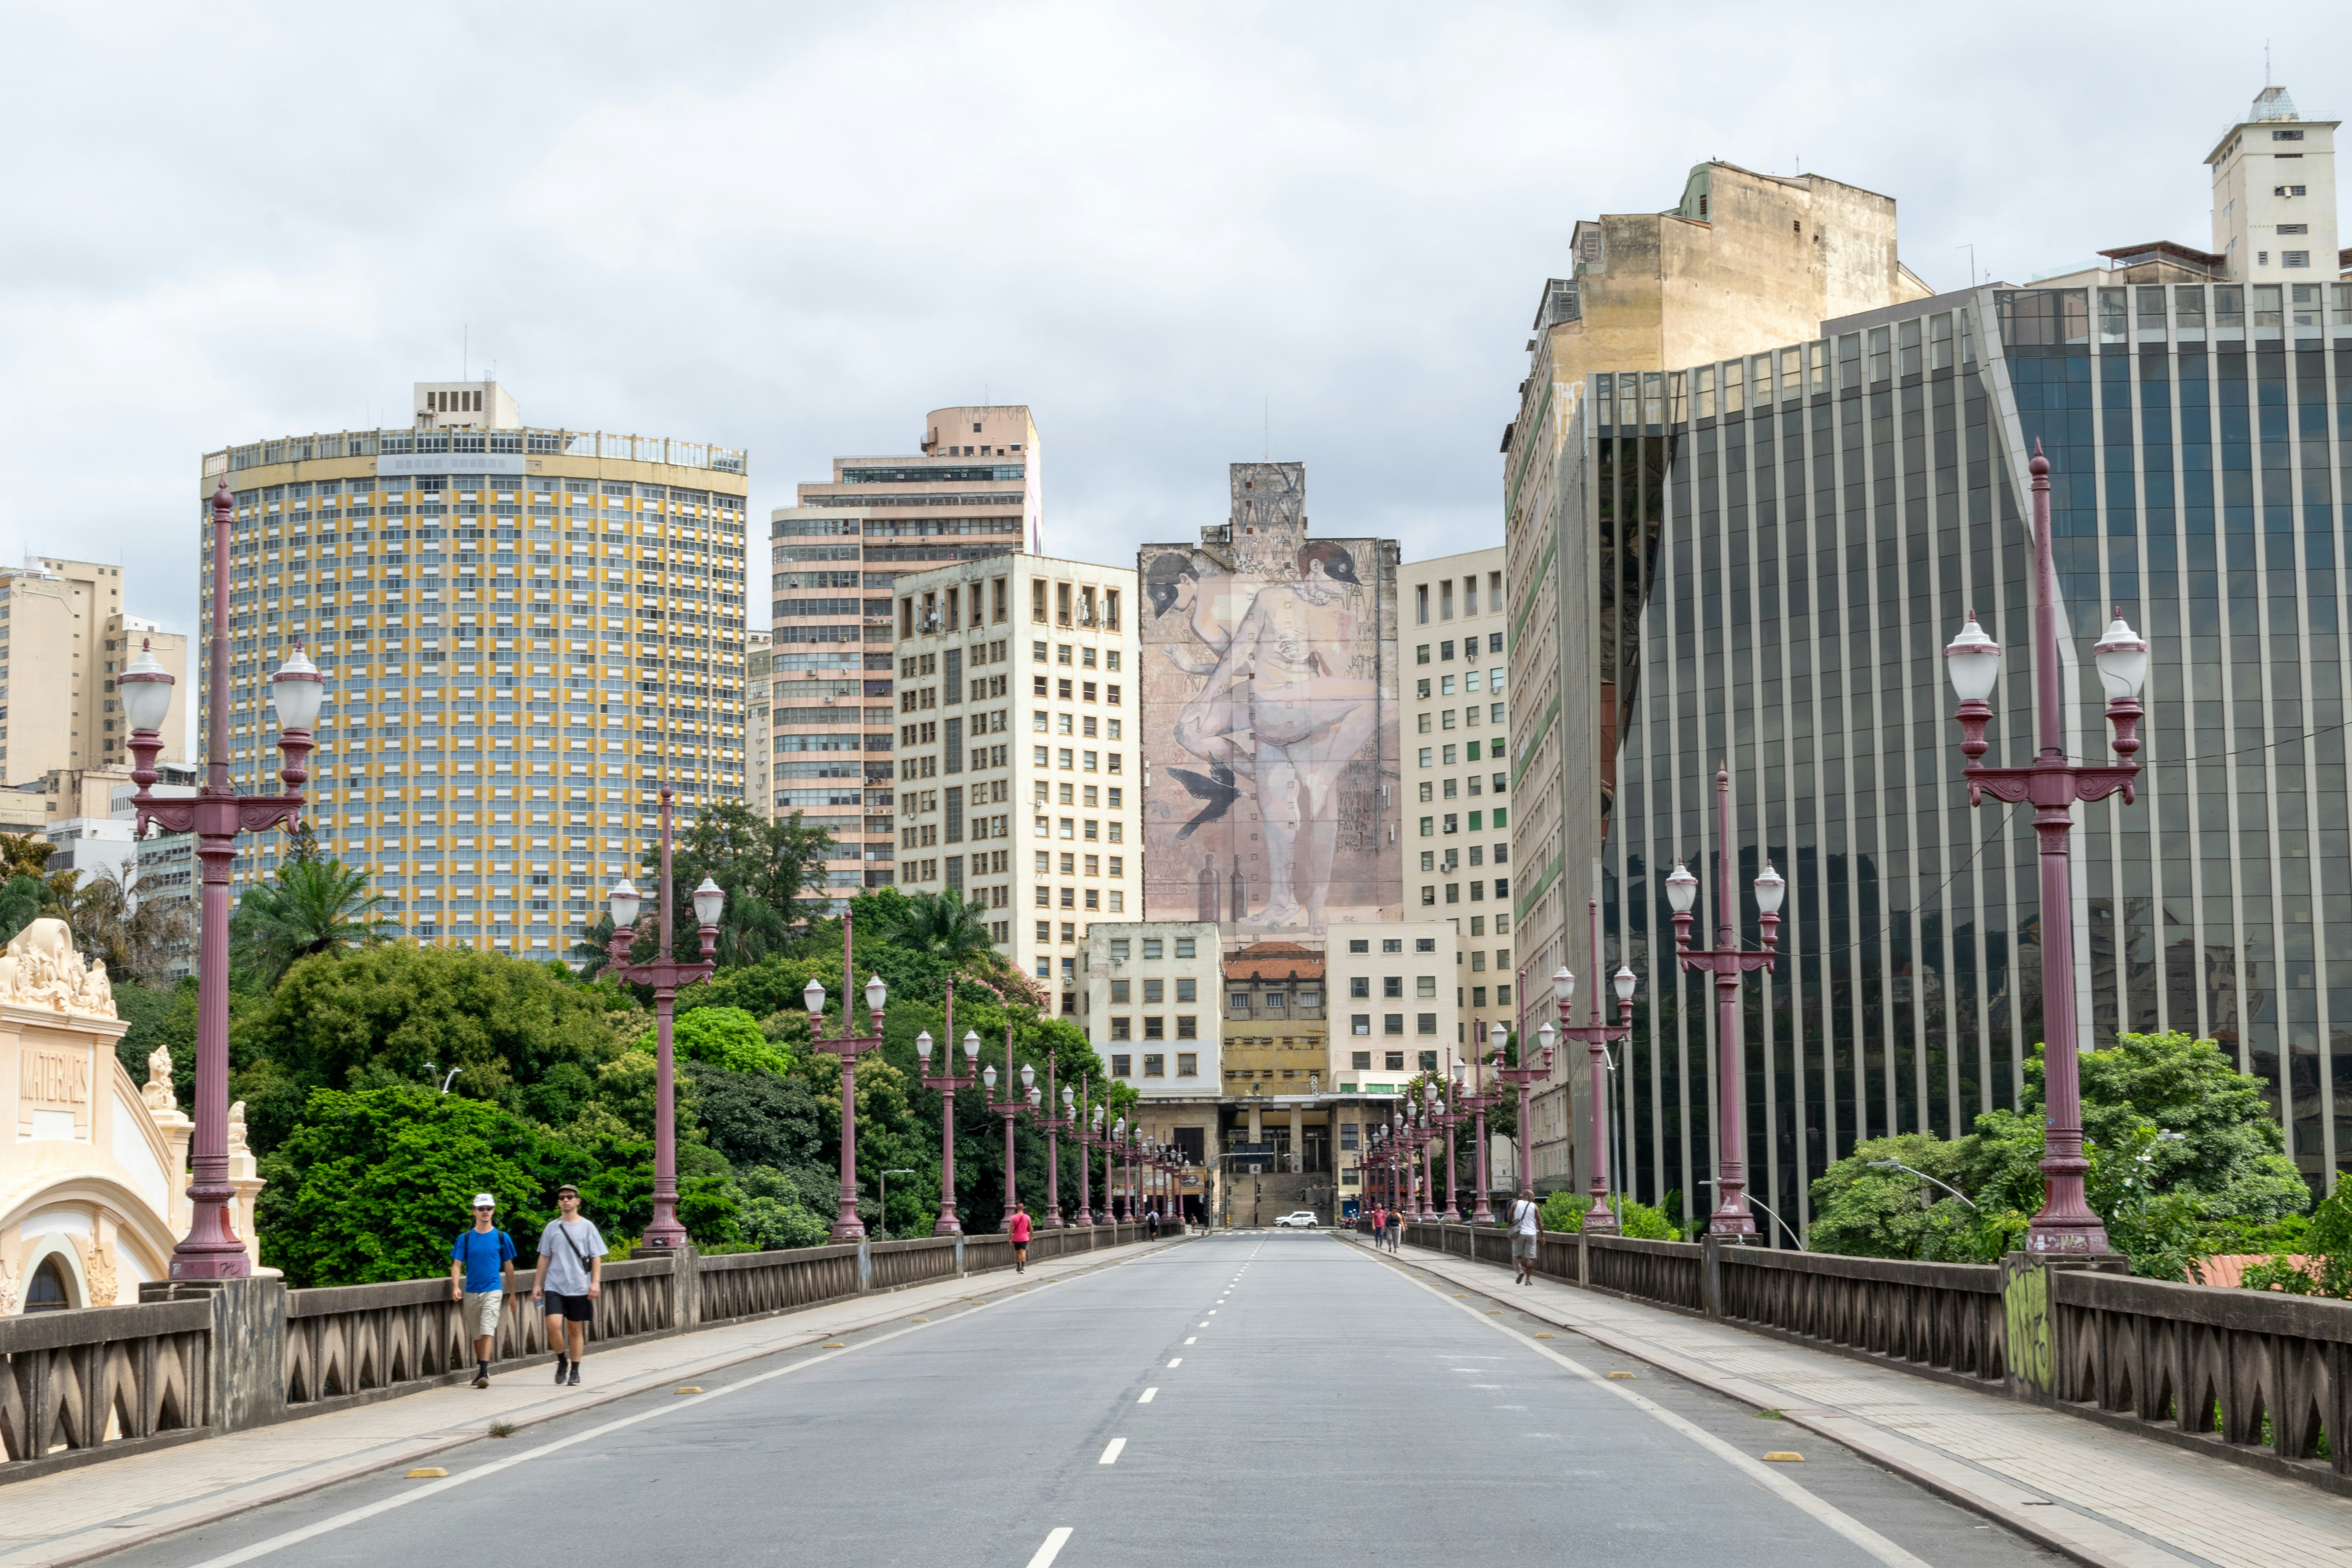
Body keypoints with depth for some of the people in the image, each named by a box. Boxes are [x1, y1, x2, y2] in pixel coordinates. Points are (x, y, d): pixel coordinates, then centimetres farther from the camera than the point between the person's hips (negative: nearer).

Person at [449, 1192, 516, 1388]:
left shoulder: (502, 1238, 2)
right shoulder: (465, 1238, 4)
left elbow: (508, 1266, 9)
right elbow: (457, 1265, 0)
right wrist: (456, 1287, -17)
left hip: (493, 1291, -2)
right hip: (471, 1291, 2)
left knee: (488, 1330, -15)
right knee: (477, 1333, 13)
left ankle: (484, 1372, -20)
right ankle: (480, 1369, 28)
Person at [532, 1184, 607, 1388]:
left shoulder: (587, 1227, 2)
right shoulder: (552, 1227, 8)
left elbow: (596, 1257, 2)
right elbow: (544, 1257, 12)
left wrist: (596, 1282, -9)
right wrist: (537, 1284, 8)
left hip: (579, 1287, -1)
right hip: (555, 1286, 1)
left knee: (576, 1329, 4)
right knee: (553, 1325, -14)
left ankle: (575, 1371, 15)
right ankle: (562, 1361, 9)